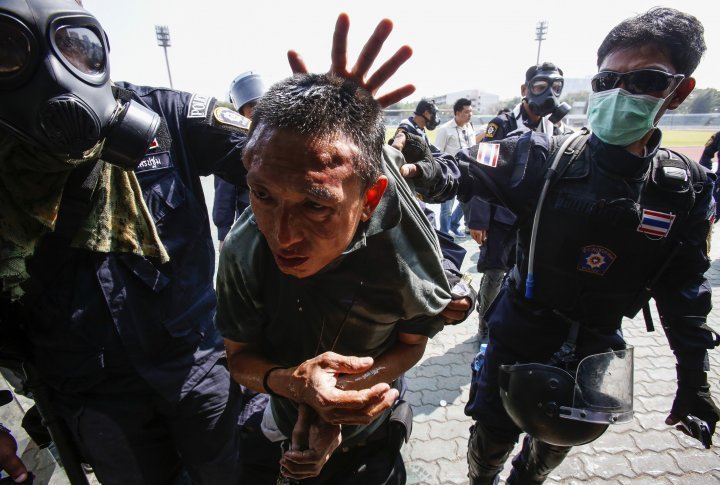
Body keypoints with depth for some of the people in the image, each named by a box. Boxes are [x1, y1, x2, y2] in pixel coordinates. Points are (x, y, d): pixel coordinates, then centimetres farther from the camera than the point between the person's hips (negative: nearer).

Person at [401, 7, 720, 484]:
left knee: (559, 438, 27)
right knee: (493, 436, 15)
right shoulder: (546, 158, -16)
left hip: (595, 347, 3)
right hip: (521, 334, -3)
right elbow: (460, 170, -26)